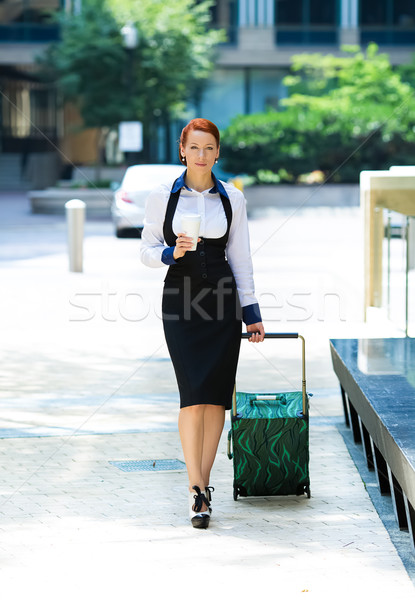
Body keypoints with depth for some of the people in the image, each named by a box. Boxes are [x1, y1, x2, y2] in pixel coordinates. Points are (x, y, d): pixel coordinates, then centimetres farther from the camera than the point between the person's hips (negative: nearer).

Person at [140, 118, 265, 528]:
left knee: (216, 395, 0)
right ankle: (197, 491, -9)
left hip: (222, 297, 2)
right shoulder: (162, 197, 2)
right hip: (179, 298, -2)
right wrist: (173, 252, -16)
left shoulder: (232, 198, 5)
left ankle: (201, 483, 11)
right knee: (193, 394, -12)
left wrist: (252, 312, 5)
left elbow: (240, 258, 8)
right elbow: (147, 251, 5)